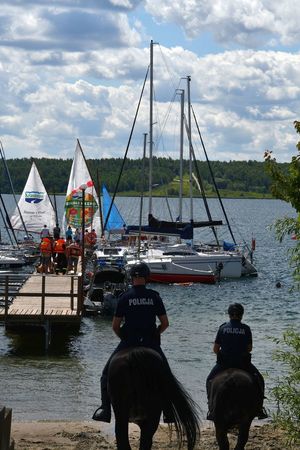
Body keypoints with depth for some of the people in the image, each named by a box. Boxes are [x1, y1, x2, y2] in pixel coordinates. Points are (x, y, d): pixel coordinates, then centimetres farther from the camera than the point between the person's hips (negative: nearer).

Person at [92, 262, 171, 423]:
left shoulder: (125, 297, -1)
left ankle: (105, 410, 1)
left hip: (128, 343, -1)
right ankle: (169, 413, 12)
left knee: (107, 375, 12)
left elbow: (115, 326, 2)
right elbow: (165, 323, 5)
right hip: (151, 344, 1)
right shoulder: (154, 297, 2)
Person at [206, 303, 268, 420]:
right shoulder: (246, 329, -2)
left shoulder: (223, 327, -2)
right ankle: (260, 407, 12)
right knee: (259, 379, 22)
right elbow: (249, 348, 4)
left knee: (210, 380, 23)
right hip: (243, 362, 0)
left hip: (224, 362, 0)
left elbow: (215, 349, 1)